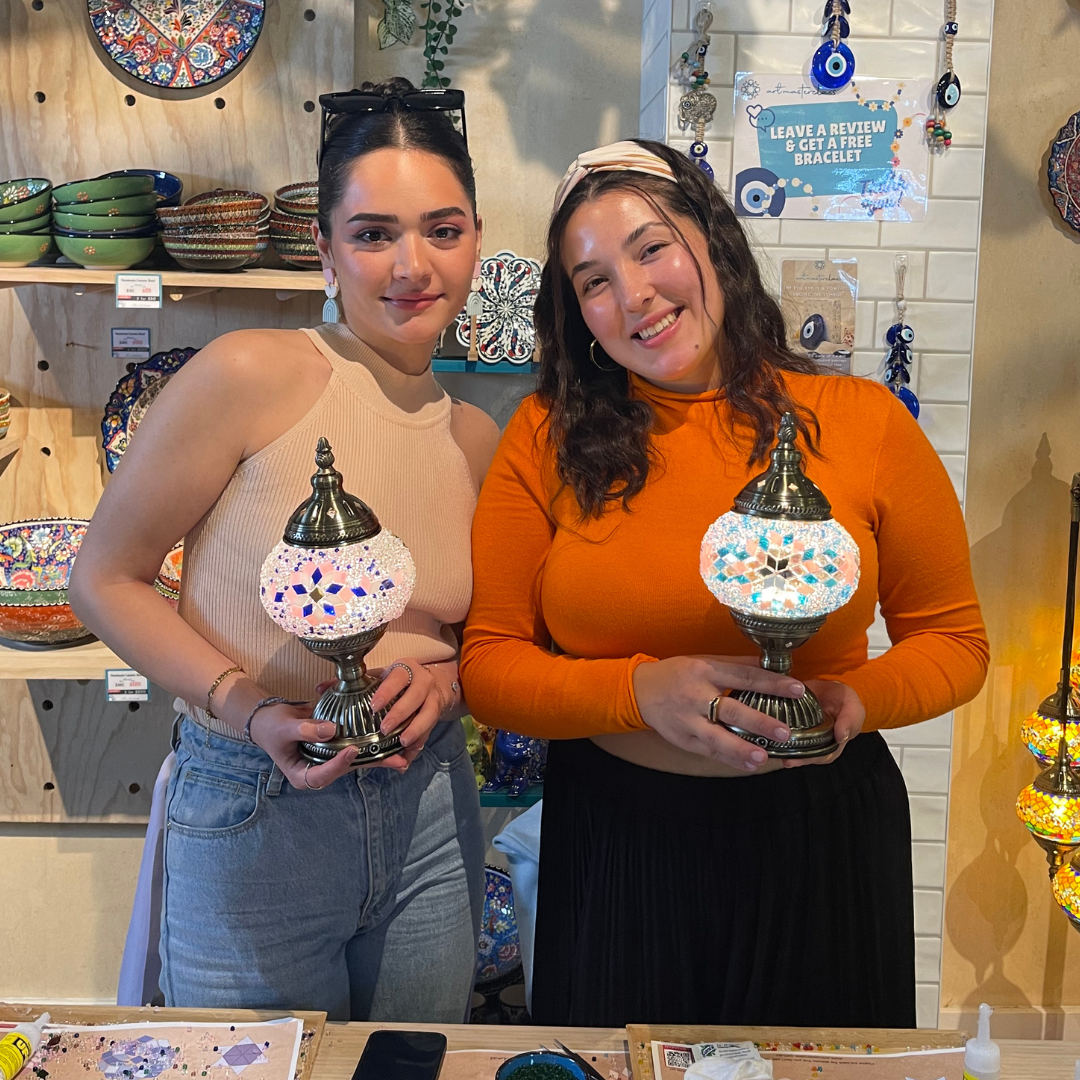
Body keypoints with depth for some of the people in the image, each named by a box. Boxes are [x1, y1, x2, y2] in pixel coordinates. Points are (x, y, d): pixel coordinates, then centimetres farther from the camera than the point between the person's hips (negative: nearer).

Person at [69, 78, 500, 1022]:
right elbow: (104, 578, -8)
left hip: (430, 817, 5)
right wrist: (245, 706, -20)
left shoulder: (475, 439, 1)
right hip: (253, 818, -4)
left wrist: (441, 681, -7)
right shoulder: (252, 376, -15)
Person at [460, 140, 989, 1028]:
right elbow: (488, 664, -6)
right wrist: (645, 690, -23)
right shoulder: (549, 437, -6)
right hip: (612, 845, 0)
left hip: (819, 832, 0)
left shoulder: (862, 420, -6)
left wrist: (854, 699, -18)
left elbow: (954, 639, 2)